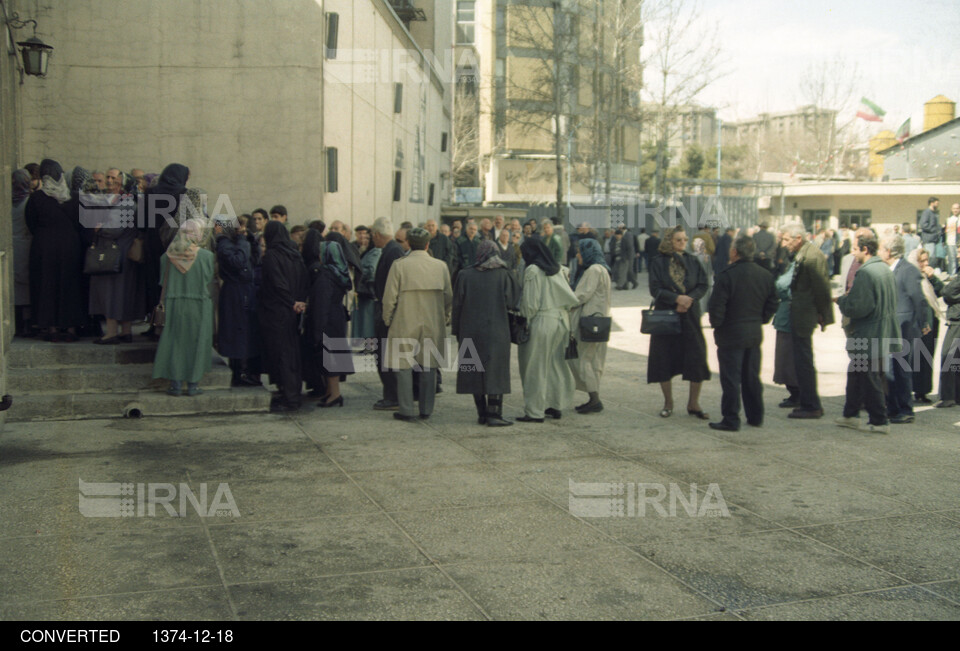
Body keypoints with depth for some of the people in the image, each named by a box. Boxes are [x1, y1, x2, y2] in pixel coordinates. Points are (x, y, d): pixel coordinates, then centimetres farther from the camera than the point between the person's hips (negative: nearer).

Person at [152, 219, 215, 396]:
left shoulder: (168, 256, -2)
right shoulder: (206, 256, -10)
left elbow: (163, 280, 6)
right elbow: (209, 279, 0)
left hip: (173, 305, 2)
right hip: (198, 307, -2)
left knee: (175, 342, 10)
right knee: (196, 342, 6)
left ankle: (175, 383, 11)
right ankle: (193, 384, 7)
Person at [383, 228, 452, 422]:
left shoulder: (399, 265, -8)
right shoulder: (440, 266, 2)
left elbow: (389, 297, -7)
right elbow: (449, 296, 7)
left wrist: (387, 320, 7)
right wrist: (445, 317, 20)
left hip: (405, 324, -3)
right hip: (433, 325, 3)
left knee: (404, 366, 4)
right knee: (429, 366, 11)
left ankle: (407, 411, 3)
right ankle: (426, 410, 15)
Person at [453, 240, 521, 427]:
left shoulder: (465, 276, 0)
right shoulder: (504, 275, -3)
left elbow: (457, 306, 0)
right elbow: (512, 302, -6)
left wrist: (458, 334, 7)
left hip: (471, 332, 2)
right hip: (496, 333, -1)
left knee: (475, 371, 9)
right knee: (495, 372, 2)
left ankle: (482, 414, 13)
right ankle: (493, 414, -4)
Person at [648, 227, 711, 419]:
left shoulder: (693, 261, 7)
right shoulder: (658, 262, 0)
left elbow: (703, 285, 2)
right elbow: (655, 289, -8)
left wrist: (689, 299, -15)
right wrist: (677, 298, -20)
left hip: (690, 315, 2)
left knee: (697, 358, -4)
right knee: (664, 359, 1)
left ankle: (693, 403, 10)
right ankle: (668, 402, 18)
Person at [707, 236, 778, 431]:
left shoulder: (727, 275, -17)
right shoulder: (765, 274, 4)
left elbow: (717, 305, -18)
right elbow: (773, 303, 10)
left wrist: (716, 324, -3)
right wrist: (761, 320, 16)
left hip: (731, 334, -6)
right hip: (755, 333, 6)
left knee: (731, 379, -1)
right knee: (752, 377, 16)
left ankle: (731, 420, 2)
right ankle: (755, 416, 23)